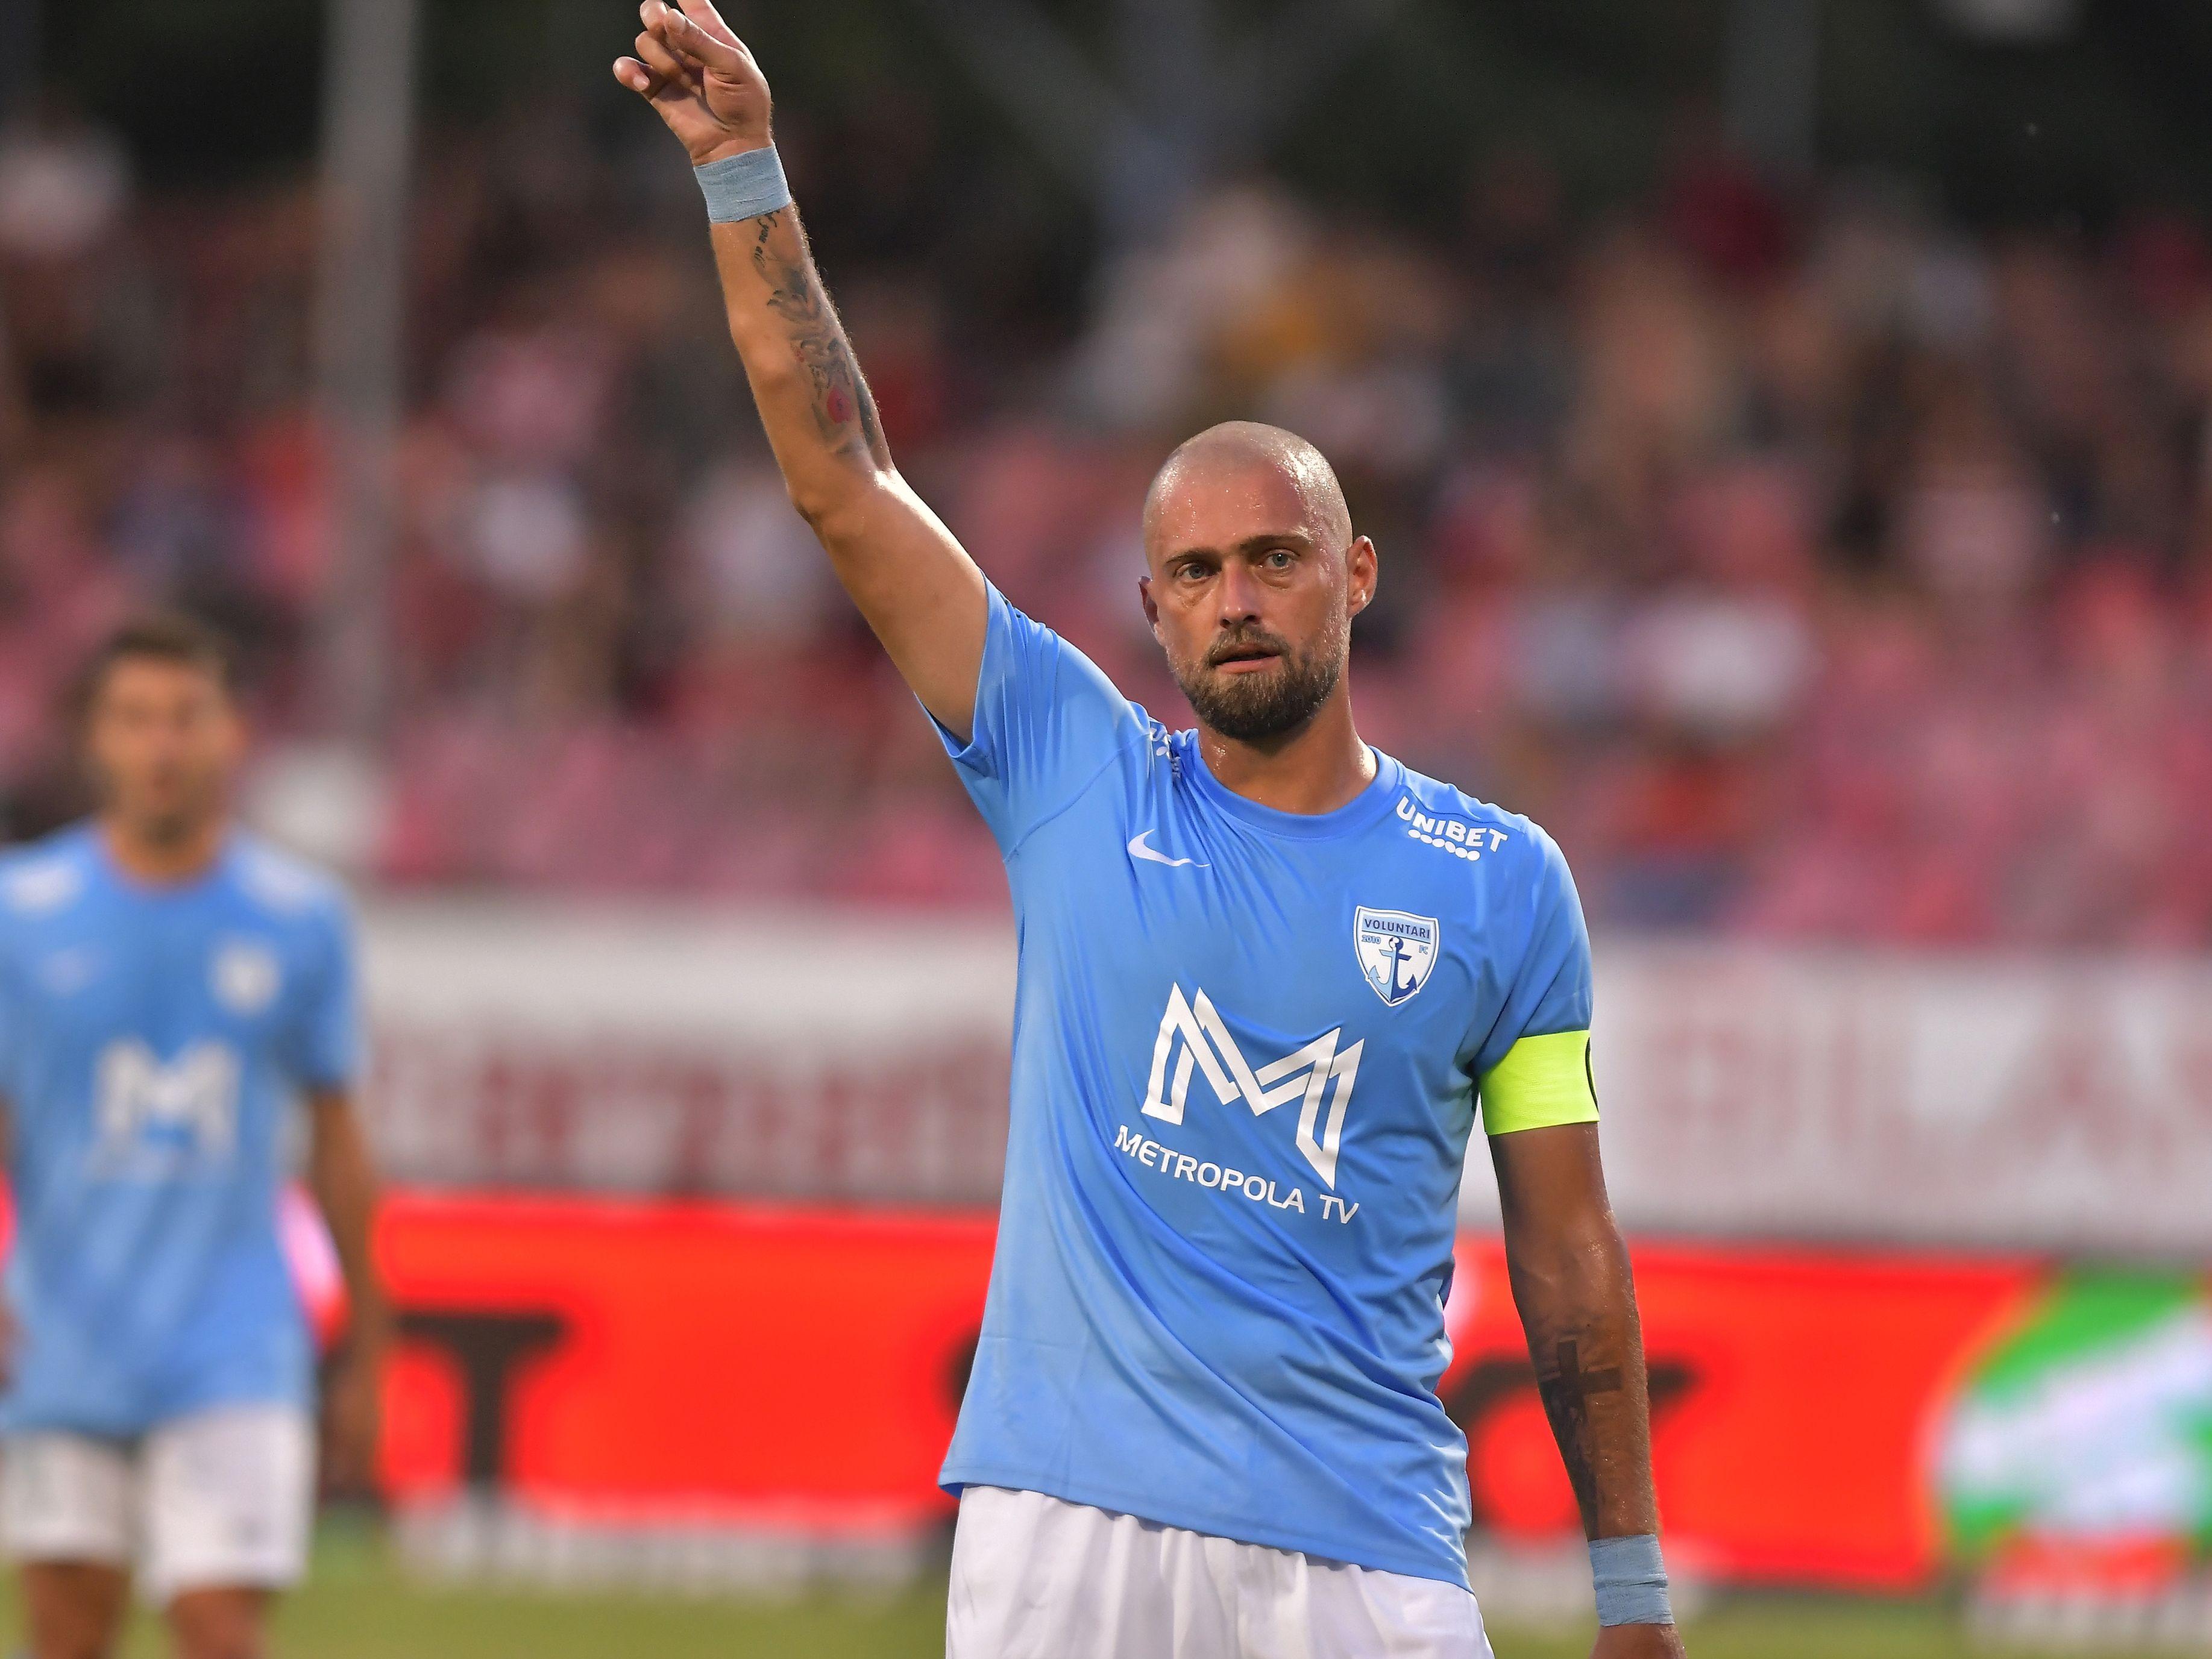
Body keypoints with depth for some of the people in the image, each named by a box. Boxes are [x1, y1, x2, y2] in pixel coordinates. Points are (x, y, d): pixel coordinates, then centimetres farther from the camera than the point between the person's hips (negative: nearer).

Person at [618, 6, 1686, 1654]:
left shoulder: (1501, 882, 6)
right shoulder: (1079, 776, 8)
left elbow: (1569, 1251, 9)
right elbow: (844, 480, 4)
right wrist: (743, 170, -3)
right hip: (1066, 1521, 0)